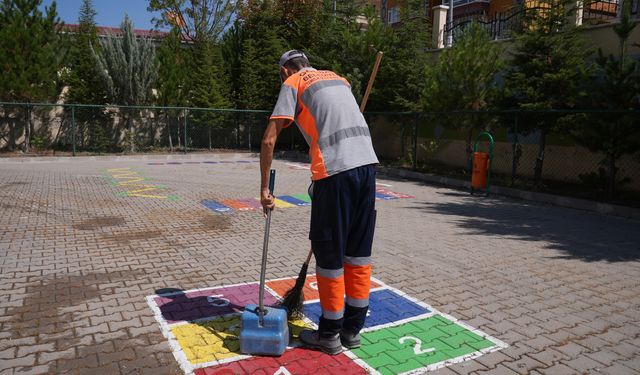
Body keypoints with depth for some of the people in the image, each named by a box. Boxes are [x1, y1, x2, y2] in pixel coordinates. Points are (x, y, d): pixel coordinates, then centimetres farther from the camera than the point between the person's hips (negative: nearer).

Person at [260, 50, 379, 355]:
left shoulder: (293, 83, 9)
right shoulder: (337, 77, 28)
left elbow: (269, 141, -1)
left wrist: (264, 187, 8)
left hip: (335, 170, -7)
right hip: (367, 163, 7)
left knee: (330, 254, 5)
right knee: (359, 250, 13)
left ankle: (329, 335, 20)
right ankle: (353, 330, 27)